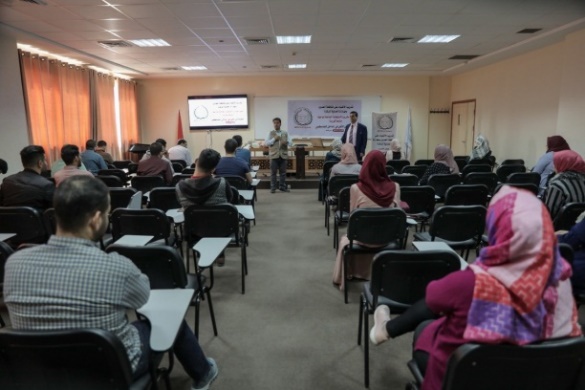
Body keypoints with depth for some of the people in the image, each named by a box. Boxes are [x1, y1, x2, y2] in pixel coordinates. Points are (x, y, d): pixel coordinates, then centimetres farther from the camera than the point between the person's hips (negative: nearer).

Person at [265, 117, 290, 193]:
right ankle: (273, 188, 5)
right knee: (273, 172, 0)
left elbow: (289, 143, 11)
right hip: (274, 155, -2)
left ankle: (282, 186, 15)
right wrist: (274, 139, -12)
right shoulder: (270, 133, 5)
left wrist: (286, 143, -11)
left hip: (283, 155, 2)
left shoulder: (285, 133, 11)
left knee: (283, 172, 6)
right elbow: (266, 143, -3)